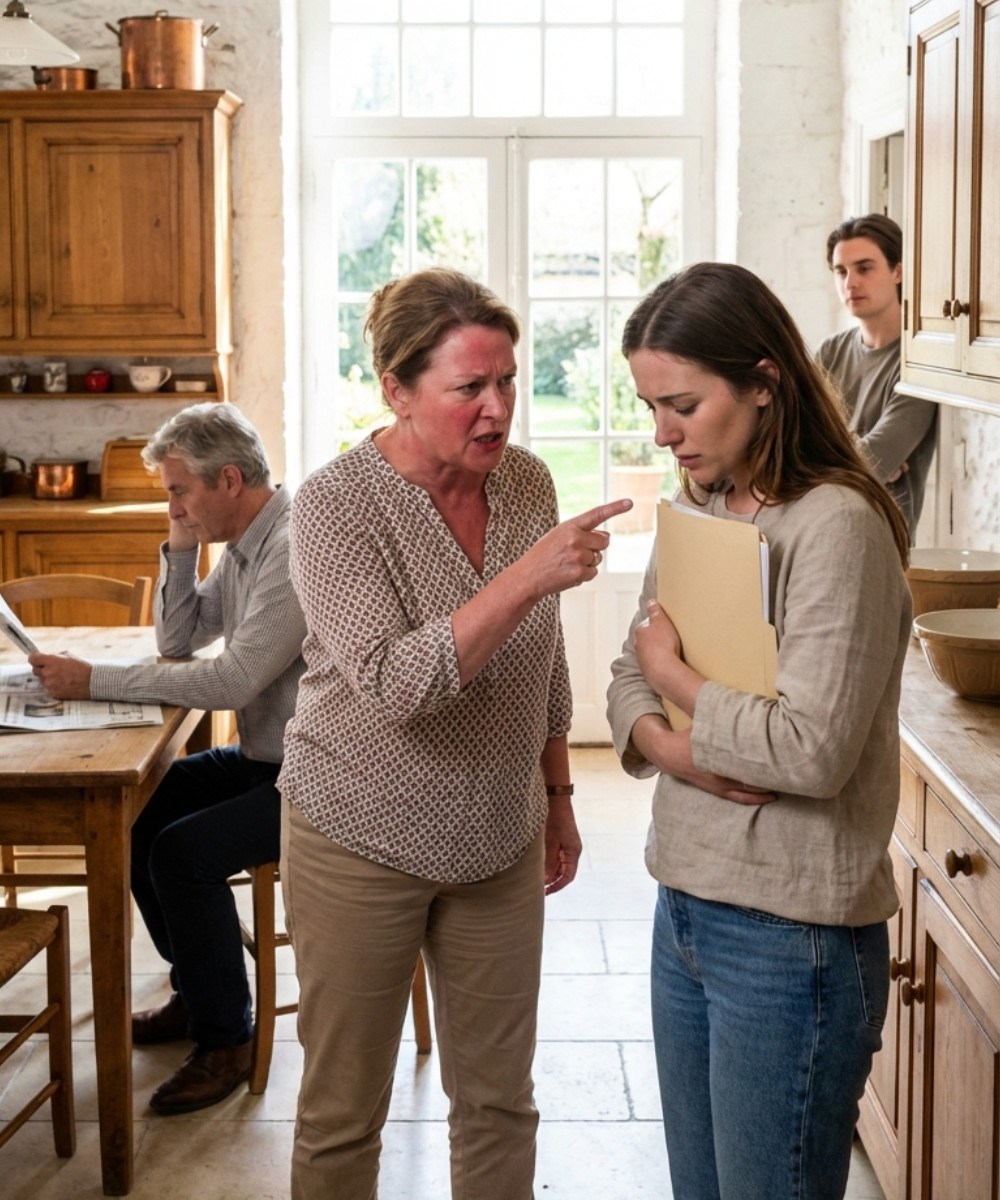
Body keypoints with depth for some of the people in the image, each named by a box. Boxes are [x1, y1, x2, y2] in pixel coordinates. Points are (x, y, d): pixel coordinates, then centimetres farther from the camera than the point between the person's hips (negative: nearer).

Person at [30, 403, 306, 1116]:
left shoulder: (297, 549, -24)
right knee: (137, 812, 6)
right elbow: (178, 642, 15)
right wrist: (182, 546, 1)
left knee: (185, 850, -23)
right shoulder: (244, 546, 9)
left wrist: (93, 681, -25)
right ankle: (196, 987, 21)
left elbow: (232, 681, -29)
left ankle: (226, 1040, -5)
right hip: (265, 757, 10)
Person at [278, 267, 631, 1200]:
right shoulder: (336, 505, -18)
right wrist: (527, 577, -35)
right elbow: (391, 686, -30)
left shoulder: (526, 481, -2)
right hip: (361, 842, -4)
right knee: (343, 1110, 9)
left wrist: (557, 794, 15)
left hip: (500, 842, 5)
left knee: (498, 1102, 14)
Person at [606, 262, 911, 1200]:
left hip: (790, 937, -8)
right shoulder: (698, 509, 7)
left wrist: (675, 677, -11)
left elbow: (812, 751, -24)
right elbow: (628, 682, 11)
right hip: (685, 910, 8)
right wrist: (670, 745, -11)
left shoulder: (835, 525, -17)